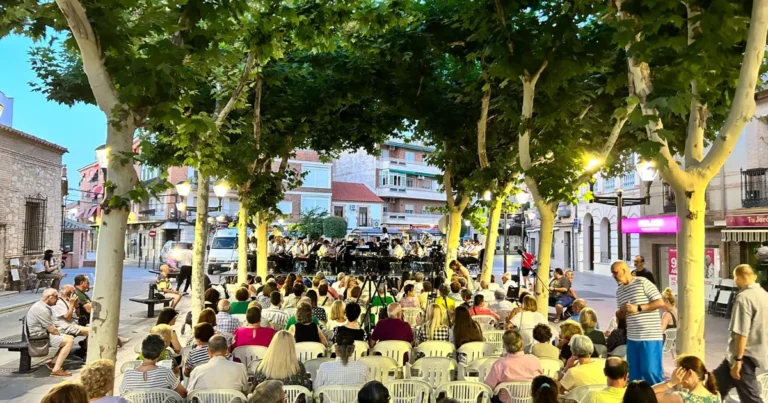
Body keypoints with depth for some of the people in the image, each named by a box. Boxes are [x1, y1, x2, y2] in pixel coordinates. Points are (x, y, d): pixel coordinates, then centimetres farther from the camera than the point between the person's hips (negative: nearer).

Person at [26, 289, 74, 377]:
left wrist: (58, 333, 2)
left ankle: (53, 362, 9)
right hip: (40, 338, -11)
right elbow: (51, 329, -21)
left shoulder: (41, 306, 15)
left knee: (70, 338, 10)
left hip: (44, 334, 11)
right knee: (69, 341, -19)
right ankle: (56, 369, -20)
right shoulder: (42, 309, -21)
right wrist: (60, 334, -3)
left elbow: (51, 326, 18)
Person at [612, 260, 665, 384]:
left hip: (650, 336, -7)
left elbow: (660, 302, -10)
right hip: (632, 337, 7)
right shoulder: (619, 291, 13)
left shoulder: (642, 282, -7)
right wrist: (622, 310, -3)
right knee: (634, 373, 9)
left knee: (650, 370, -5)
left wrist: (638, 308, -15)